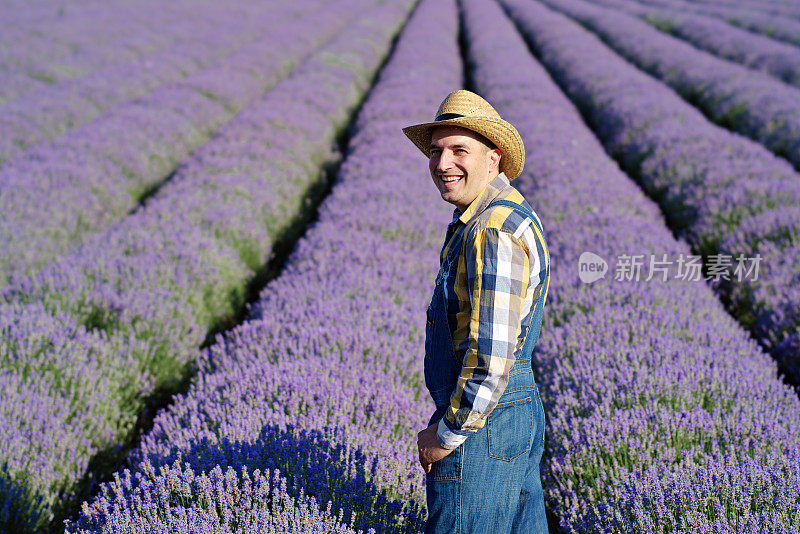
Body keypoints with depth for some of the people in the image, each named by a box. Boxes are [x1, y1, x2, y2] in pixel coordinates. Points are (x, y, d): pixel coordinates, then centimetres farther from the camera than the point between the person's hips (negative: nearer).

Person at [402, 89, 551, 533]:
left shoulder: (494, 232, -22)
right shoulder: (510, 213, 12)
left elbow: (491, 355, -27)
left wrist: (447, 434, -15)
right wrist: (447, 418, 19)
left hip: (480, 428, -10)